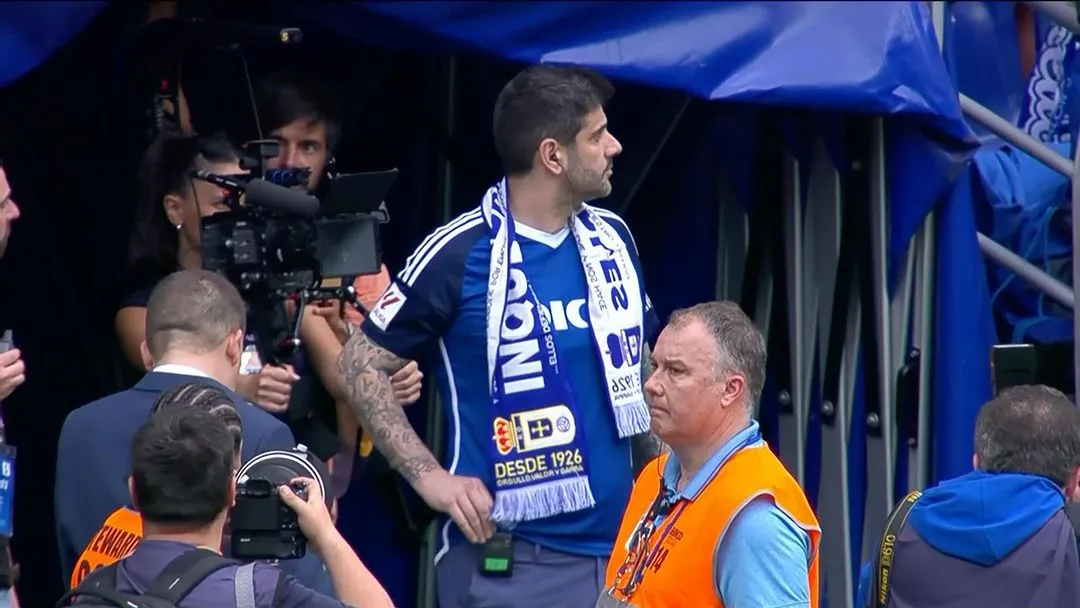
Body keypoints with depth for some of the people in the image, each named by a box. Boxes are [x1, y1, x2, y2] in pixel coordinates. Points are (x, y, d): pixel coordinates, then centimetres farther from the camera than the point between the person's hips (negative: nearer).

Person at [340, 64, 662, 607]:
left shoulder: (612, 240, 8)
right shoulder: (460, 255, -9)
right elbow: (361, 365, -4)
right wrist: (429, 474, -12)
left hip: (620, 546, 6)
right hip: (506, 558, -5)